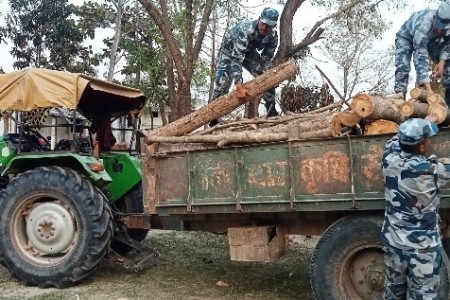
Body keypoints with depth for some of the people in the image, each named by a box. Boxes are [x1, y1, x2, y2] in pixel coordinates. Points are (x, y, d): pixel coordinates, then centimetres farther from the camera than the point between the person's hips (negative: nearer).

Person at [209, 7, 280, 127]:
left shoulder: (273, 36, -23)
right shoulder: (245, 30, -41)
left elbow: (266, 60, -12)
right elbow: (236, 58, -46)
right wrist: (238, 84, -53)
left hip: (248, 51, 5)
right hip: (229, 50, -5)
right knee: (222, 84, -17)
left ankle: (271, 110, 2)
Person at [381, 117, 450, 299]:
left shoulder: (389, 159, -10)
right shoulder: (430, 170, -24)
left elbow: (396, 139, 12)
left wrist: (420, 126, 22)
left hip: (393, 240, 5)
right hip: (422, 247, -5)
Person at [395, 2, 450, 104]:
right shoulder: (423, 27, -44)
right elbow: (420, 59, -47)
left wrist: (442, 61, -25)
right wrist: (428, 89, -53)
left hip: (432, 39, 5)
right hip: (407, 37, -5)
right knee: (403, 67, -27)